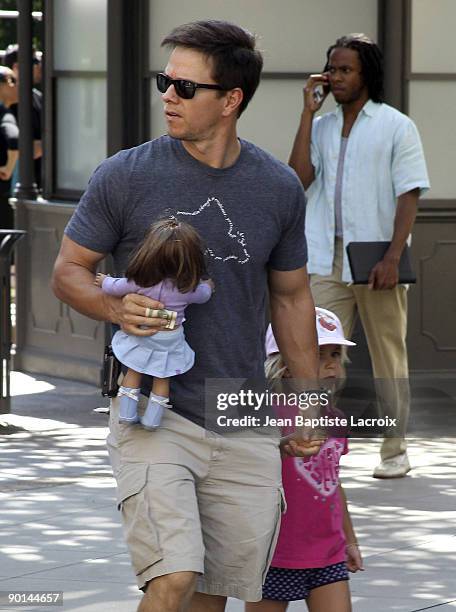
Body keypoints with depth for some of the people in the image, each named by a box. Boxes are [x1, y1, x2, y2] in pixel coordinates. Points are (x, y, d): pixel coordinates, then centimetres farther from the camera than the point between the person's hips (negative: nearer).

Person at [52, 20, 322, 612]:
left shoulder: (279, 188, 5)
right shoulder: (125, 176, -3)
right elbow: (69, 271, 5)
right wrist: (117, 307, -17)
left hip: (245, 427, 3)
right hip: (153, 414, -3)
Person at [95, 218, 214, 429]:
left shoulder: (140, 283, -26)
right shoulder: (187, 289, -23)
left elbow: (116, 288, -9)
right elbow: (203, 295, 0)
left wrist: (104, 281, 14)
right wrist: (208, 286, 23)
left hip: (140, 338, 0)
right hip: (170, 342, 0)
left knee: (133, 372, 20)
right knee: (162, 379, 19)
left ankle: (127, 413, 23)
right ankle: (152, 419, 25)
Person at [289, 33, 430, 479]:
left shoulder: (395, 126, 0)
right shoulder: (321, 127, 12)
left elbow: (408, 195, -6)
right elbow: (300, 178, -3)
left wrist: (392, 258, -16)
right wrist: (308, 111, -2)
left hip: (377, 259, -3)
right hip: (328, 262, 3)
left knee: (388, 358, 5)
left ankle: (394, 451, 12)